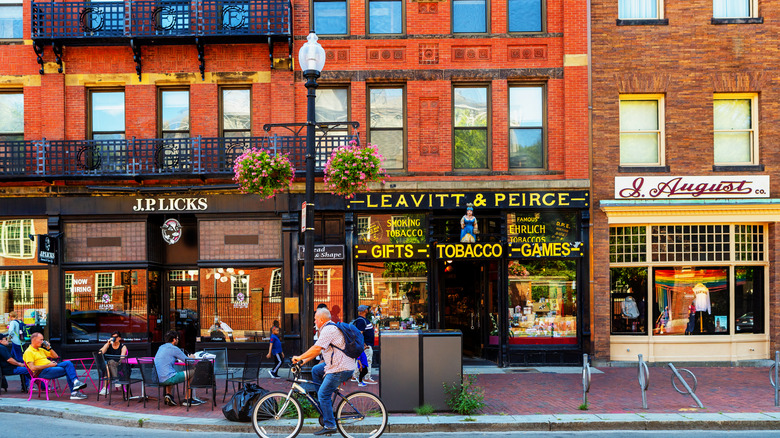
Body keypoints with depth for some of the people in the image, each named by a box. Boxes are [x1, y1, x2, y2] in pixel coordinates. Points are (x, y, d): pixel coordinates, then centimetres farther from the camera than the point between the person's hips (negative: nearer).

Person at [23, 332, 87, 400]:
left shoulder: (41, 350, 24)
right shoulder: (28, 352, -2)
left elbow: (55, 356, 28)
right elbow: (32, 368, -15)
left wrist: (49, 347, 13)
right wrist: (48, 365, -15)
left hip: (51, 367, 8)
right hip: (42, 372, -8)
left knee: (68, 363, -19)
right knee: (68, 370, -23)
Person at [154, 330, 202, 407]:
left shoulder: (161, 347, 17)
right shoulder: (174, 349, -8)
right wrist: (191, 357, 23)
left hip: (158, 379, 8)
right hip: (168, 379, -8)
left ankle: (168, 395, 22)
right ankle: (188, 399, 12)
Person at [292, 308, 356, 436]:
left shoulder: (328, 330, -15)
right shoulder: (331, 328, 19)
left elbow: (317, 348, -23)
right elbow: (318, 350, 22)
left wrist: (300, 357, -13)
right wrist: (305, 360, 18)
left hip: (340, 369, -11)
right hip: (338, 364, 11)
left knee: (323, 394, -7)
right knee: (315, 370, 22)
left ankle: (329, 426, -4)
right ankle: (326, 403, 22)